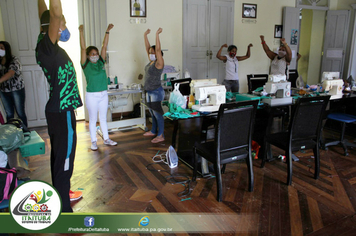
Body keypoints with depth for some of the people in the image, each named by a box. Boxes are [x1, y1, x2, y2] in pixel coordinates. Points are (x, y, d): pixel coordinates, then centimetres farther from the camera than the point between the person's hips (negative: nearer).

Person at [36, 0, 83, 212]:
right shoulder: (47, 47, -18)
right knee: (64, 160, -2)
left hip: (57, 110, 10)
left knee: (59, 156, 20)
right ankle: (63, 211, 10)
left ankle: (62, 193, 38)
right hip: (62, 112, -10)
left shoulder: (44, 43, 7)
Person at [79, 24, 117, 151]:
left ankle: (106, 139, 25)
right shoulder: (86, 64, -5)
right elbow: (83, 48, -12)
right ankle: (93, 142, 17)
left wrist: (107, 31, 3)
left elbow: (104, 46, 4)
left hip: (103, 94, 4)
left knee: (103, 118, 14)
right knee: (93, 120, 6)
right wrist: (81, 32, -17)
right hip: (92, 95, -4)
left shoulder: (101, 62, 5)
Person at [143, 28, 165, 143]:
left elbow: (158, 49, -24)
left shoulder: (159, 63, -13)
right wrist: (145, 35, 13)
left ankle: (161, 135, 2)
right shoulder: (151, 62, 9)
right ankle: (153, 131, 31)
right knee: (152, 112, 18)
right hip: (149, 91, 9)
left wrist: (157, 34, -25)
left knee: (157, 113, -5)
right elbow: (147, 47, 15)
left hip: (156, 92, -9)